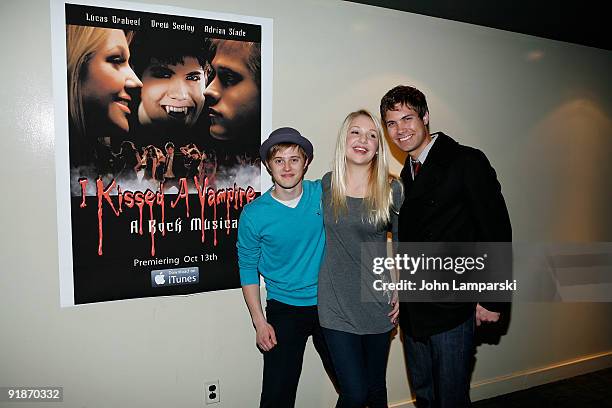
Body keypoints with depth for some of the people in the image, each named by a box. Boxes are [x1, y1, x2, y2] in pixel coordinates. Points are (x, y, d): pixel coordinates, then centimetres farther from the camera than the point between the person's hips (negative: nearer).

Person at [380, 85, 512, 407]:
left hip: (453, 310, -7)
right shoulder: (406, 175, 11)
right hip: (412, 312, 7)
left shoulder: (466, 161, -10)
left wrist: (492, 299, -12)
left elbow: (497, 232, -12)